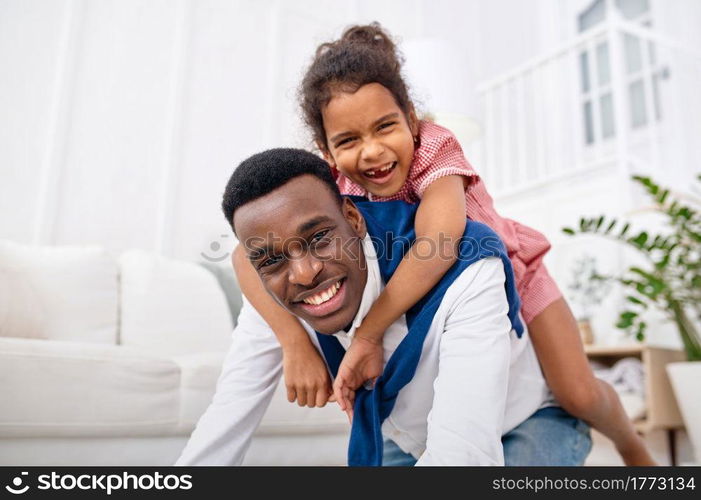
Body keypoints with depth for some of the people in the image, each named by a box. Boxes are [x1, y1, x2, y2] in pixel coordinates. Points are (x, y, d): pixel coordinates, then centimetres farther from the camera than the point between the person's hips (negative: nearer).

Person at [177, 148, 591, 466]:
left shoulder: (464, 270, -37)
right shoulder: (272, 297, -21)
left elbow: (462, 452, -43)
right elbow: (227, 421, -14)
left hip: (529, 423, -3)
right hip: (409, 443, 4)